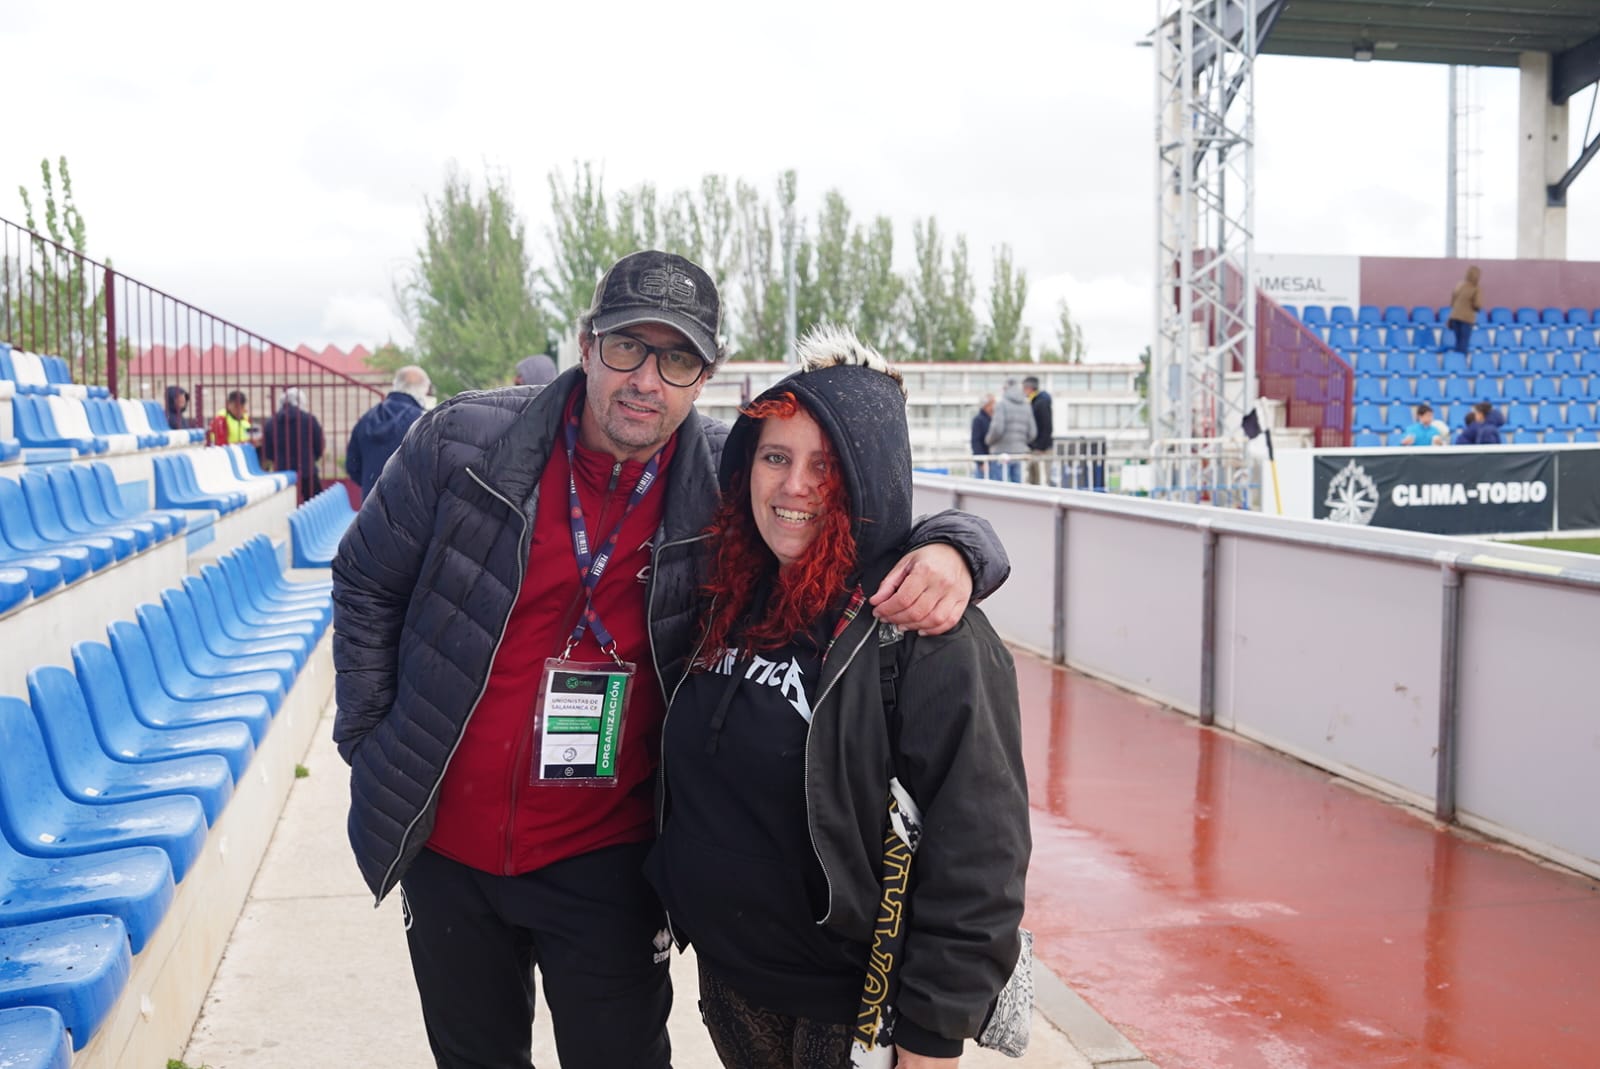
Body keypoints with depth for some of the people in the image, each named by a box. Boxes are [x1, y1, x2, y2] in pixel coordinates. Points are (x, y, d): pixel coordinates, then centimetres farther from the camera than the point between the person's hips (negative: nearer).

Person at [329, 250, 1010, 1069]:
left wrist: (948, 551, -28)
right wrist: (368, 739, 0)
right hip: (444, 846, 2)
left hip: (606, 861, -1)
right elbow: (367, 585, 2)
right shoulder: (463, 442, -11)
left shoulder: (728, 483, -12)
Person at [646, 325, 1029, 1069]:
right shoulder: (729, 603, 1)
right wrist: (677, 901, 15)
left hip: (857, 1008, -6)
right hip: (727, 982, 7)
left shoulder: (928, 630, -21)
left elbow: (976, 853, -20)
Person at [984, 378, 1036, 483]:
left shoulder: (1002, 404, -7)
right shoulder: (1027, 406, 9)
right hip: (1019, 452, 5)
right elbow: (1031, 432, 8)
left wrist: (989, 440, 1)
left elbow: (997, 428, -17)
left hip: (1003, 451, -5)